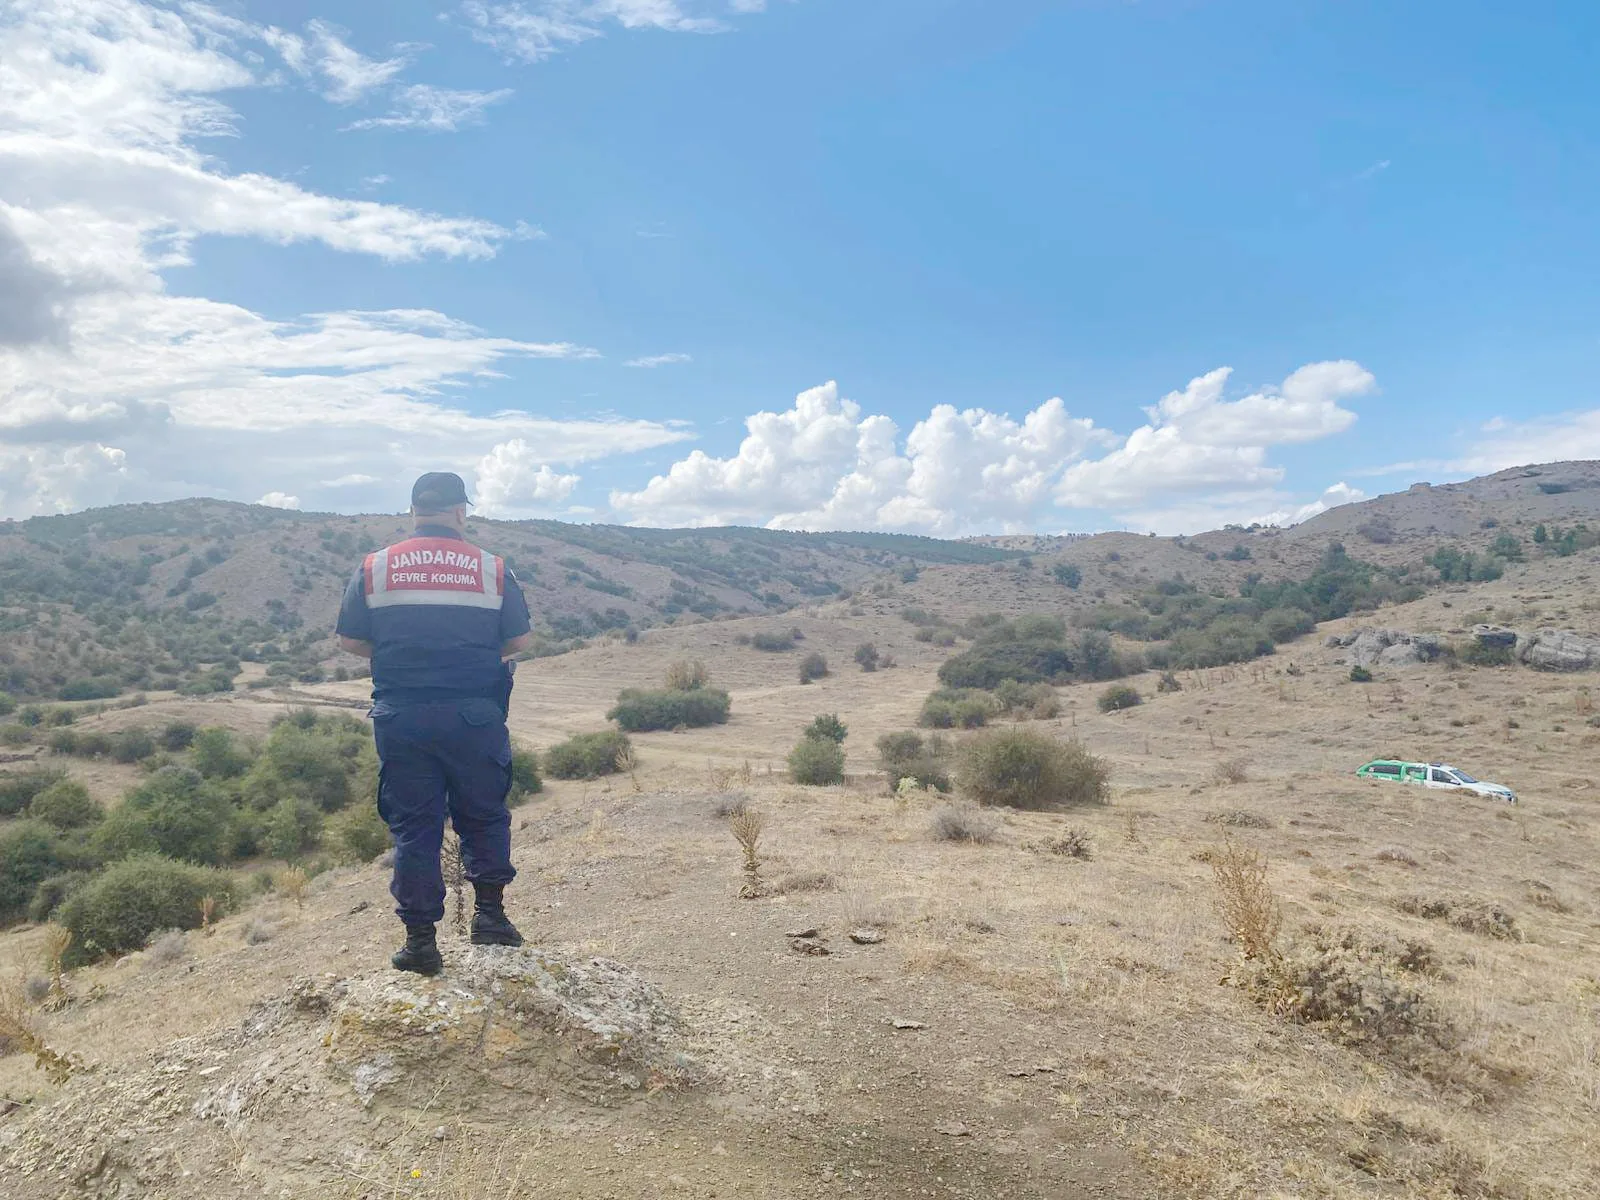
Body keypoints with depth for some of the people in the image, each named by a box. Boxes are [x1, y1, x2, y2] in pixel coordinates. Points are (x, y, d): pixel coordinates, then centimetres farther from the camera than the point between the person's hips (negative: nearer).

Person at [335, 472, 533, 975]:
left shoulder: (374, 567, 0)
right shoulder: (493, 569, -2)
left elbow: (350, 640, 3)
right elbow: (518, 639, 2)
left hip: (401, 719, 1)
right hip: (475, 716, -1)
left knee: (413, 826, 9)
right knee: (484, 816, 18)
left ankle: (420, 939, 14)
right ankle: (489, 912, 16)